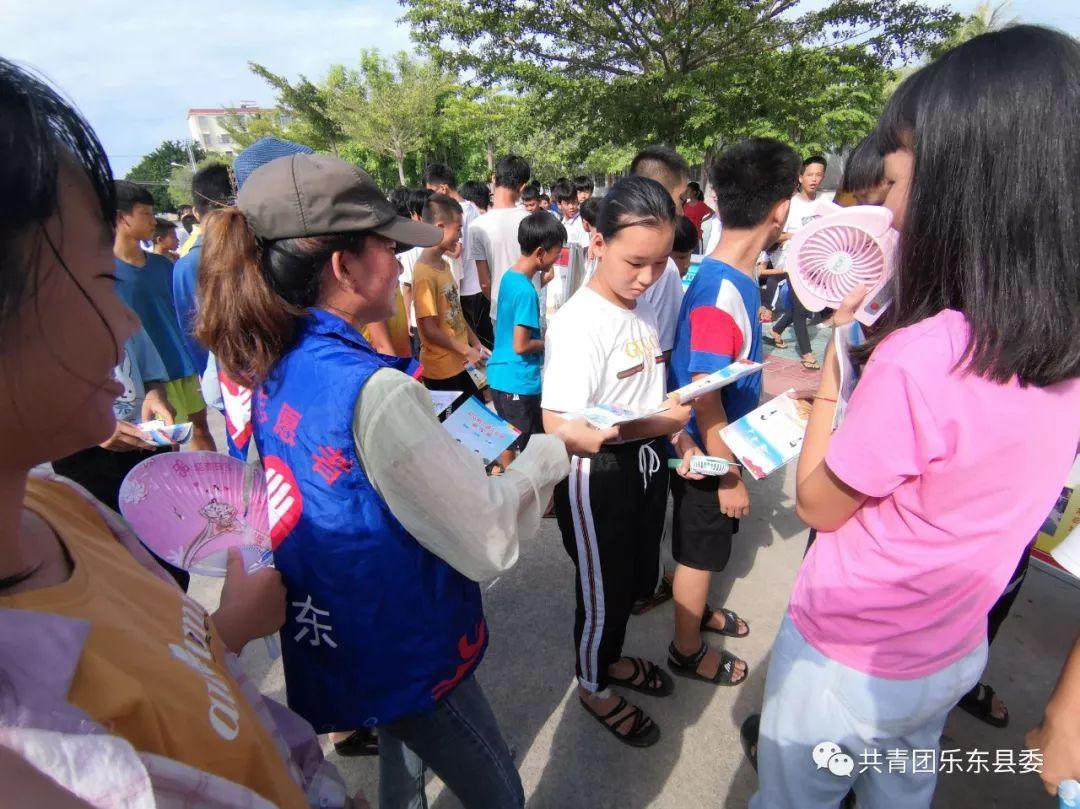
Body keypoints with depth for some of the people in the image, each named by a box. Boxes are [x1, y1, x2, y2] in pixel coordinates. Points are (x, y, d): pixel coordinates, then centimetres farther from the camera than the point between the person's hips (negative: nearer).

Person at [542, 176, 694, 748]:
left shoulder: (642, 308, 4)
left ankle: (611, 658, 54)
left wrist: (679, 436, 4)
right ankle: (593, 686, 43)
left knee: (637, 581, 26)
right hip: (597, 480, -8)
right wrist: (656, 425, -30)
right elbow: (560, 429, -28)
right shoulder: (577, 323, -23)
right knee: (601, 595, 14)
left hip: (647, 465, 8)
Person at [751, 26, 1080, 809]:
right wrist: (879, 352, -1)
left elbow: (818, 504, -17)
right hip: (954, 654, 7)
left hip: (843, 661, -7)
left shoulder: (917, 359, -34)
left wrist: (835, 367, -10)